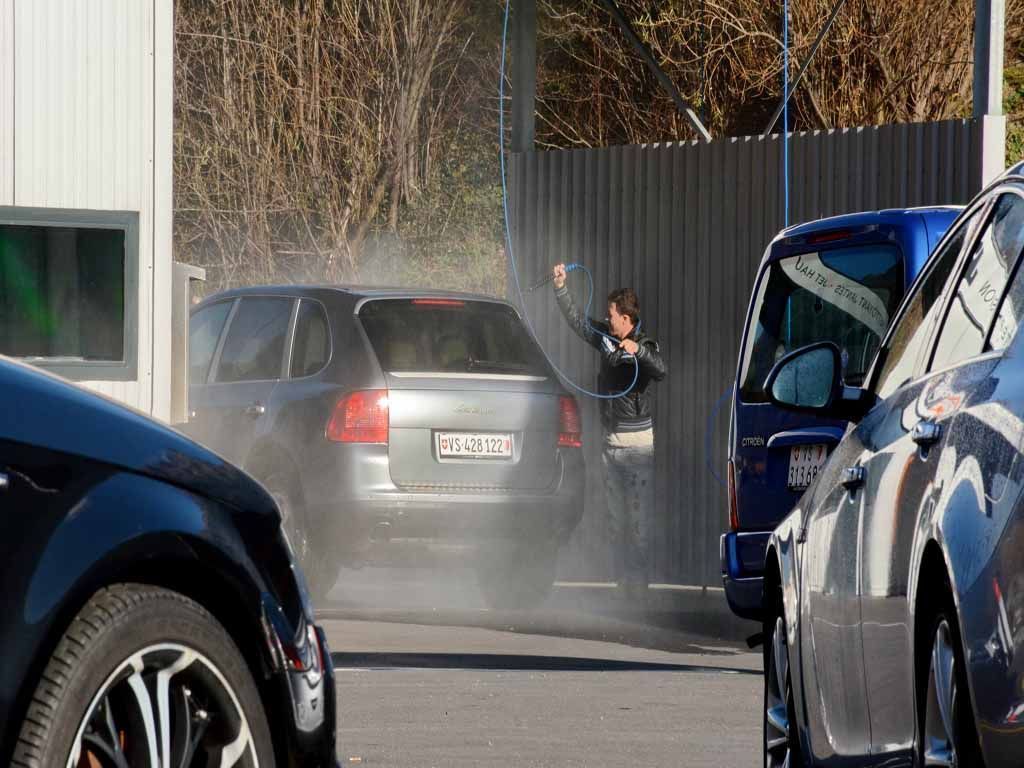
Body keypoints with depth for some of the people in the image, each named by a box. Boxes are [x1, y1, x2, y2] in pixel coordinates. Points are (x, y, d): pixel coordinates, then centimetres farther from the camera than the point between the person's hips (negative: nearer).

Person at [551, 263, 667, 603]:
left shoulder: (645, 348, -13)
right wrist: (560, 288, 15)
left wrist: (638, 351, -47)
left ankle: (639, 584, -11)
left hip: (637, 442, -8)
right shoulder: (605, 337, 7)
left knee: (639, 518, -10)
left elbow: (660, 371, -32)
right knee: (617, 520, 10)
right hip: (610, 441, 8)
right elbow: (577, 320, 20)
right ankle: (623, 580, 14)